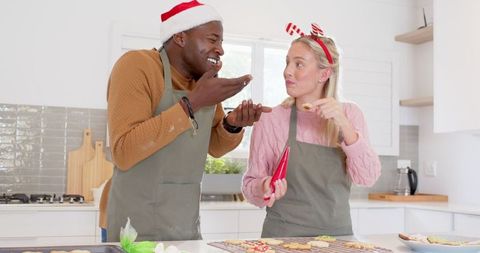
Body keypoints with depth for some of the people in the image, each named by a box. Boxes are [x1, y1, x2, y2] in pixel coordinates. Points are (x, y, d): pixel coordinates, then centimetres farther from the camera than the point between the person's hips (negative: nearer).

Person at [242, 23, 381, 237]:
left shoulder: (349, 114, 2)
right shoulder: (271, 121, -6)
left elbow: (368, 178, -7)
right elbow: (251, 184, 0)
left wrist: (344, 125, -18)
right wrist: (264, 189, -21)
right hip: (284, 235, -1)